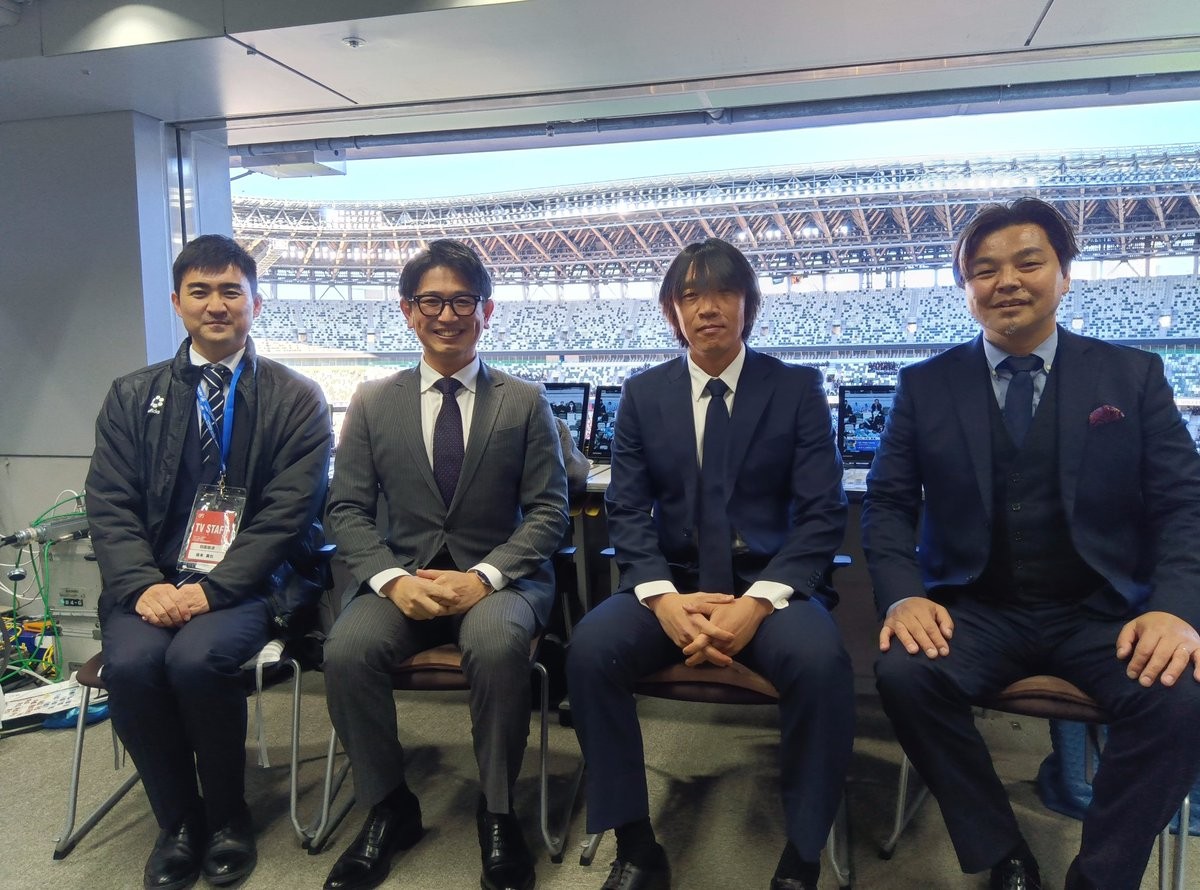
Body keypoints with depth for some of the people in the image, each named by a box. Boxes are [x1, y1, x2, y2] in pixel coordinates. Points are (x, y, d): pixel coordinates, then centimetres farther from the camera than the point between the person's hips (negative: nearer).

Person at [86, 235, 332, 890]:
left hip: (249, 581, -2)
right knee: (130, 663, -25)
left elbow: (287, 514, -5)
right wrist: (144, 585, -12)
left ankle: (227, 817, 0)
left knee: (197, 658, -29)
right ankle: (178, 820, 2)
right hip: (154, 581, 3)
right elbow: (109, 504, 5)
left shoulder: (296, 400, 3)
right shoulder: (132, 396, 13)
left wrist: (211, 588, -16)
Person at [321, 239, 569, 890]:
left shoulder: (525, 402, 4)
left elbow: (549, 510, -1)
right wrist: (393, 580, -14)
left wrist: (484, 576, -17)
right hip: (404, 574, 2)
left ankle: (497, 814, -11)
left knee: (497, 643, -35)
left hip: (500, 578, -2)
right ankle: (388, 810, -2)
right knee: (346, 650, -27)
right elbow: (347, 510, 4)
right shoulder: (372, 403, 9)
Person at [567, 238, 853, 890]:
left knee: (822, 662, -32)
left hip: (771, 585, -1)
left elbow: (822, 515, -4)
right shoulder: (642, 394, 8)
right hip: (671, 585, 2)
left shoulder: (798, 388, 3)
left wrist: (758, 602, -21)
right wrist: (664, 598, -17)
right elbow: (627, 512, 2)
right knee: (589, 648, -26)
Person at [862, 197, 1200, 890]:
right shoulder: (925, 386, 5)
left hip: (1103, 611, 0)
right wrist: (904, 595, -16)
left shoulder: (1134, 376, 5)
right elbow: (888, 502, 2)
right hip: (976, 610, 1)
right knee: (904, 674, -29)